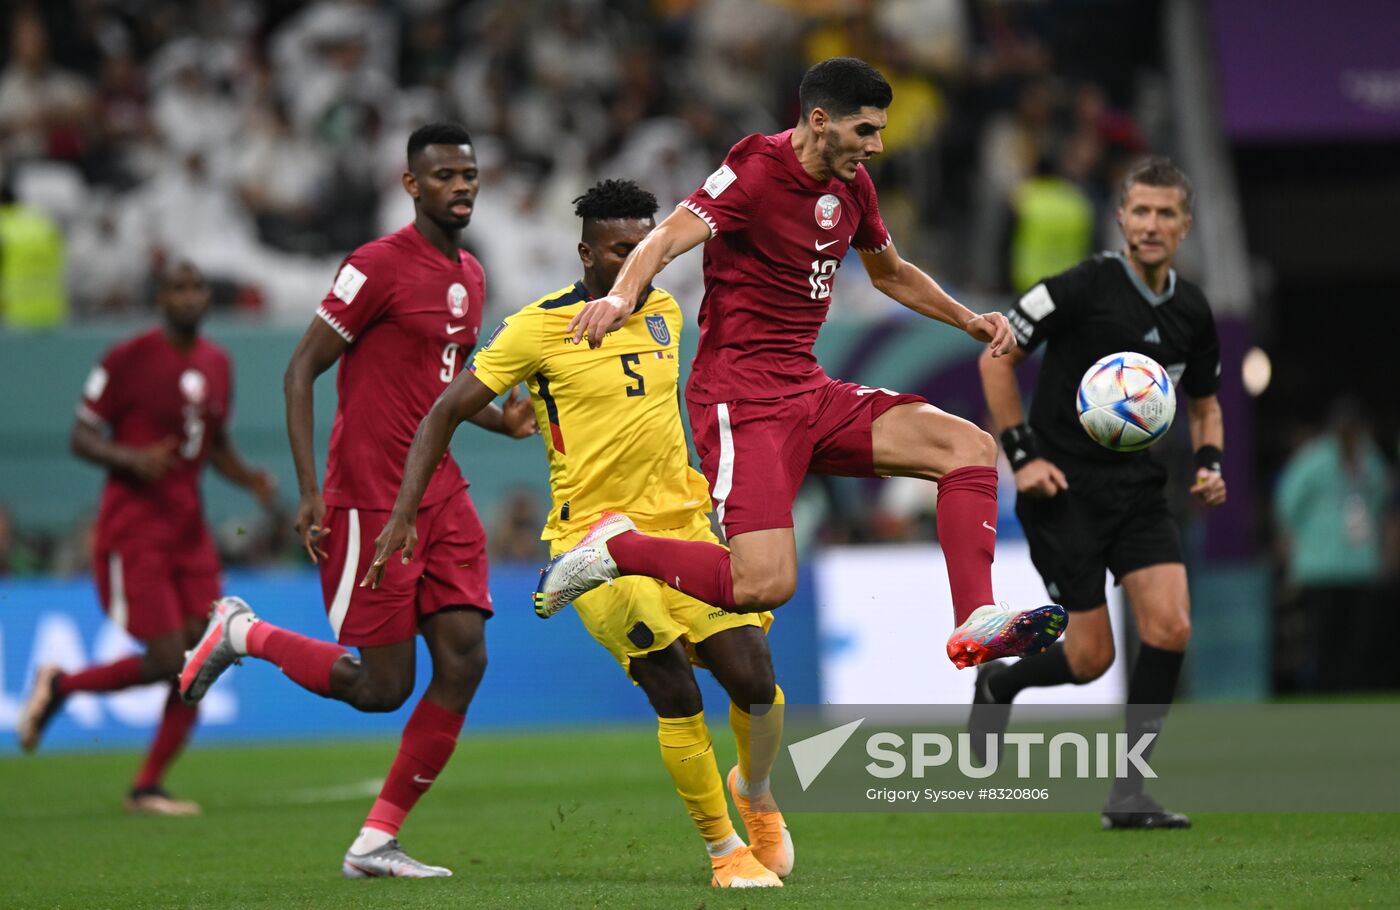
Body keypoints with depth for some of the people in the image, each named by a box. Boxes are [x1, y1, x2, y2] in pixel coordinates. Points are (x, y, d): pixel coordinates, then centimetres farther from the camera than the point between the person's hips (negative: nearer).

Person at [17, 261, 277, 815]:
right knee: (166, 660, -13)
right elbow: (82, 438, -7)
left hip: (189, 529, 7)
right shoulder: (128, 360, -9)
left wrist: (249, 478, 5)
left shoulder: (217, 365, 11)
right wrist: (133, 458, -25)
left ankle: (147, 788, 7)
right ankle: (58, 686, 13)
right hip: (134, 528, -7)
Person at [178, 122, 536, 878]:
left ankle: (376, 842, 2)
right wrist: (310, 490, -18)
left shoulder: (470, 275, 14)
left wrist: (500, 421, 8)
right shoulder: (379, 265, -12)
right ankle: (240, 632, 20)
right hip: (368, 497, -8)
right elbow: (301, 371, -11)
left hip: (440, 494, 8)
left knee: (464, 658, -6)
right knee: (383, 686, -6)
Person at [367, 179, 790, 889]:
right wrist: (403, 515, -13)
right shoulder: (539, 327, -9)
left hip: (682, 522, 5)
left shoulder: (665, 312, 8)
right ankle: (724, 850, -1)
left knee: (755, 682, -4)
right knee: (675, 690, -18)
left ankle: (754, 791, 28)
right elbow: (447, 411, -5)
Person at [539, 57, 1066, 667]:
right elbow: (670, 237, -28)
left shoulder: (851, 184, 12)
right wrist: (622, 296, -48)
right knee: (764, 585, -22)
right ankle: (615, 547, 1)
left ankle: (976, 626, -9)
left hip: (811, 391, 8)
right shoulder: (757, 171, -13)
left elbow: (891, 274, 32)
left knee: (970, 447, -6)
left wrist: (969, 321, 21)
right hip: (742, 399, -8)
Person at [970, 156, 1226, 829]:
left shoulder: (1192, 313, 5)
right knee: (1091, 657, -6)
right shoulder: (1083, 288, -12)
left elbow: (1204, 402, 21)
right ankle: (997, 685, 28)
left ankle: (1127, 792, -2)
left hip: (1138, 488, 5)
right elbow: (996, 357, -6)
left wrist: (1209, 464, 1)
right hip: (1065, 489, -5)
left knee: (1171, 627, -13)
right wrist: (1022, 454, -11)